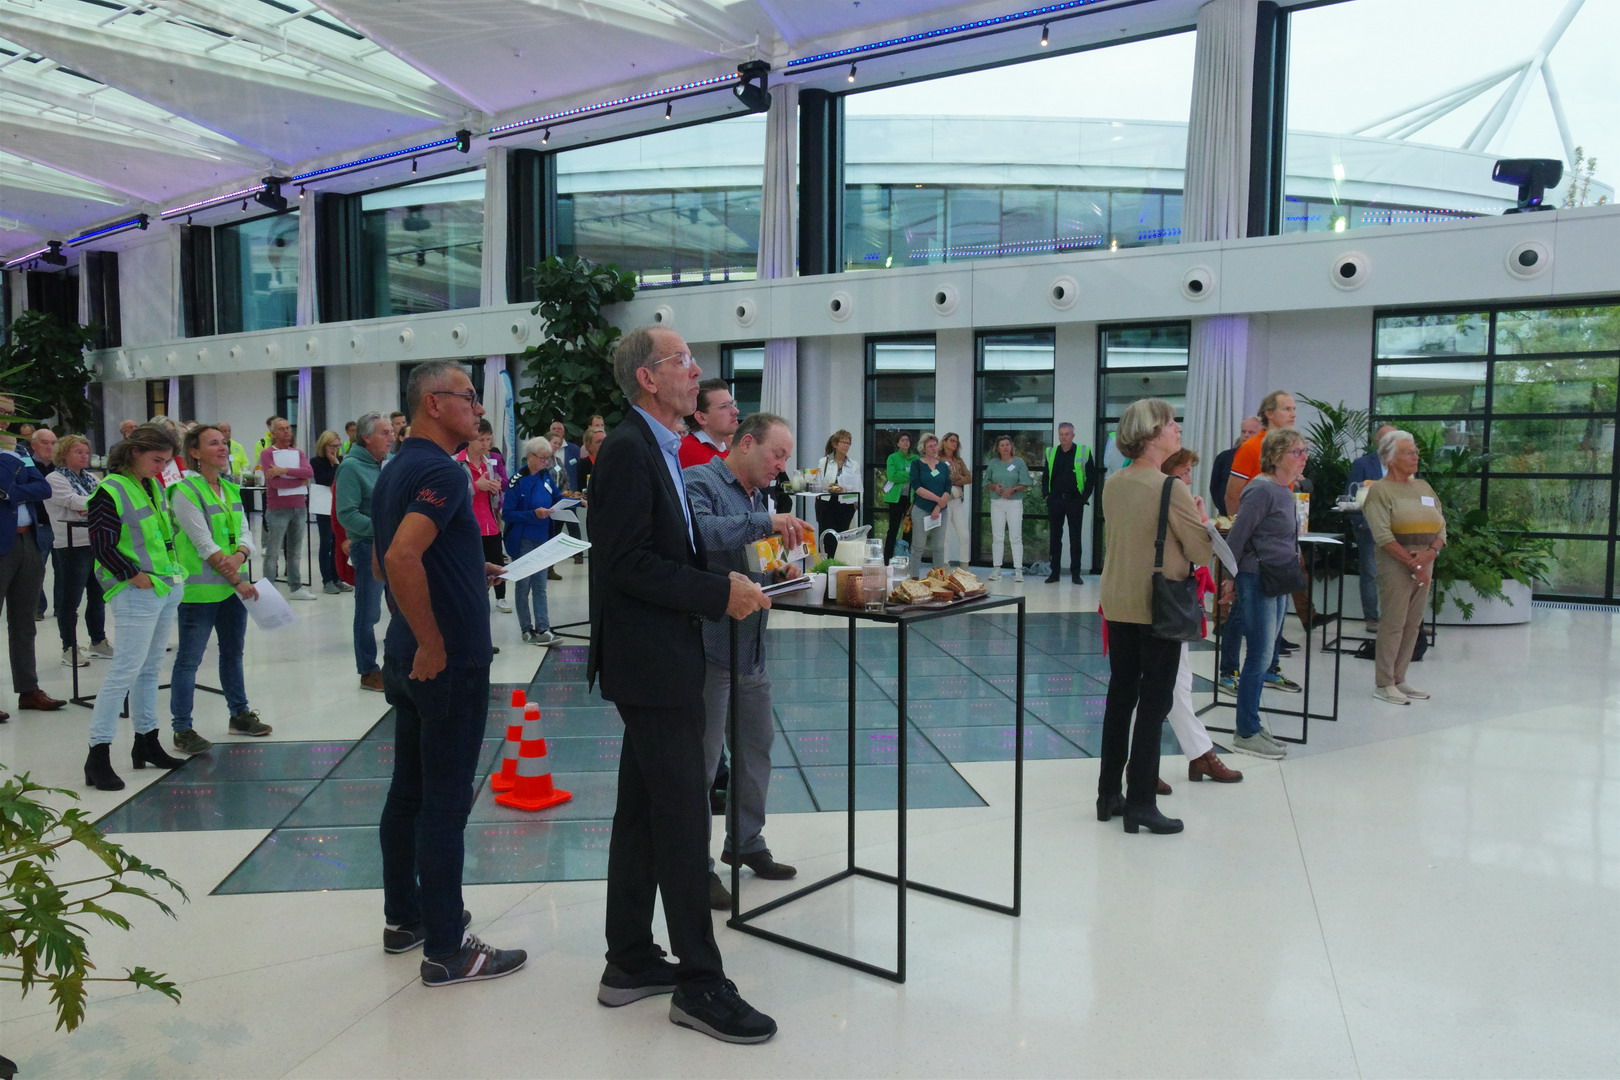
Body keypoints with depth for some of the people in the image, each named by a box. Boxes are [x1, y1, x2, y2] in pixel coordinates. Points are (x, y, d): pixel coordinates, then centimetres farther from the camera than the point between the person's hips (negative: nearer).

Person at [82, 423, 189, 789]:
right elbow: (101, 545, -15)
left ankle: (147, 742, 25)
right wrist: (134, 576, -15)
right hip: (136, 593, -8)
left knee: (151, 667, 15)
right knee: (127, 668, -9)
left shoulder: (154, 487, 13)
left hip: (168, 588, 8)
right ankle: (98, 755, -3)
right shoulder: (110, 491, -12)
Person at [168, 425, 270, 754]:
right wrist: (239, 582, -18)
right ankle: (181, 729, 7)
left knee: (233, 651, 18)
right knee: (189, 659, 0)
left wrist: (239, 557, -17)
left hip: (234, 584, 8)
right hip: (199, 589, -7)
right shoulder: (185, 491, -12)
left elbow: (244, 532, 6)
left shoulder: (231, 489, 11)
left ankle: (239, 714, 31)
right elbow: (204, 544, -17)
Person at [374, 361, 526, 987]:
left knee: (408, 793, 17)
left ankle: (404, 918, 30)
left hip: (409, 661, 10)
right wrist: (432, 643, -22)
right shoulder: (441, 471, -18)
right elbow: (402, 558, -31)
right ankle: (446, 949, 7)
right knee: (445, 802, -2)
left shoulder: (396, 470, 13)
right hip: (449, 663, -10)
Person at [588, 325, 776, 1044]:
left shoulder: (657, 449, 15)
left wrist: (725, 583, 6)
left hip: (661, 659, 10)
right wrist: (720, 594, -18)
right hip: (651, 663, -10)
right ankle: (699, 983, 8)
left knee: (642, 811, 16)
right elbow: (629, 564, -21)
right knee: (684, 815, -4)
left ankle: (631, 963, 28)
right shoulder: (629, 450, -16)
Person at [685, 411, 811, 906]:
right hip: (709, 647, -9)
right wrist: (766, 523, -32)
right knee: (701, 759, 1)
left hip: (750, 647, 9)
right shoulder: (700, 482, -12)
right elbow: (699, 531, -33)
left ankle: (746, 843, 35)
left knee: (756, 746, 18)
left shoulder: (757, 495, 17)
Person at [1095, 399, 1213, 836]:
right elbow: (1204, 551, -12)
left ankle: (1109, 793, 23)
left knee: (1120, 696, 15)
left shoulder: (1112, 485, 3)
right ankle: (1140, 803, 6)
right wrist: (1201, 517, 6)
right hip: (1157, 607, -6)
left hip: (1117, 605, 7)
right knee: (1153, 704, 2)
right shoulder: (1171, 489, -18)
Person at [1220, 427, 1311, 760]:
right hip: (1257, 580, -9)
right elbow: (1237, 536, -15)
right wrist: (1230, 578, -11)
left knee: (1263, 656, 13)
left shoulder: (1285, 491, 11)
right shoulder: (1262, 490, -16)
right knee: (1259, 655, -4)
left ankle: (1252, 725, 22)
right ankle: (1246, 734, 5)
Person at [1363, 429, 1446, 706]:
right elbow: (1383, 535, -14)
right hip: (1395, 565, -6)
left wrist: (1430, 553, -9)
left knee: (1413, 624, 9)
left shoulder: (1423, 487, 15)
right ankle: (1383, 684, 4)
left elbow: (1441, 527, 11)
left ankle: (1399, 679, 18)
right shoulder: (1380, 490, -5)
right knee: (1393, 623, -4)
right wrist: (1413, 563, -16)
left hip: (1425, 565, 6)